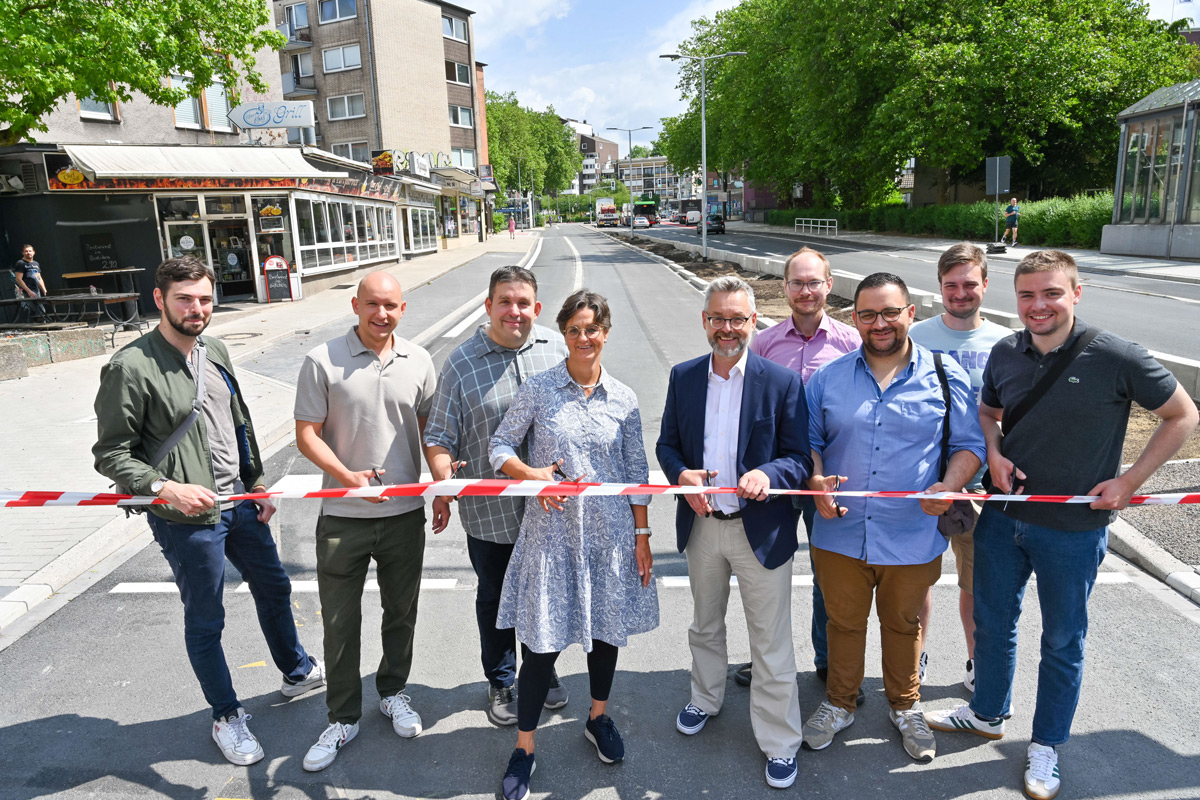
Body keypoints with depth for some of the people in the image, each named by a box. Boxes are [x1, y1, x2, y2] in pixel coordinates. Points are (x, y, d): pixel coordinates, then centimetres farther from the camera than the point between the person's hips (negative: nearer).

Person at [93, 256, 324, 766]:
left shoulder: (215, 352, 5)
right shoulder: (131, 367, -16)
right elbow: (111, 454, -13)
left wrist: (258, 485, 13)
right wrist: (165, 487, -25)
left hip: (240, 502, 7)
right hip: (187, 519, -7)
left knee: (273, 588, 21)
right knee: (205, 621, 9)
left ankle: (297, 673, 45)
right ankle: (227, 717, 31)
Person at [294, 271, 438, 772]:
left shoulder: (418, 362, 0)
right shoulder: (323, 362, -9)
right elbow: (307, 434, -6)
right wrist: (346, 476, -21)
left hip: (405, 511, 3)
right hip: (343, 515, -2)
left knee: (401, 612, 17)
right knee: (340, 621, 9)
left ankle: (393, 691, 40)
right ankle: (343, 718, 28)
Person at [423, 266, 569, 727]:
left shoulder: (557, 347, -1)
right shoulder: (461, 363, -8)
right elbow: (439, 437, -8)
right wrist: (443, 479, -25)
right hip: (489, 511, -2)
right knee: (495, 599, 16)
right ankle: (501, 682, 39)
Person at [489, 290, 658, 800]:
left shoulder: (624, 399, 1)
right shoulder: (537, 390, -4)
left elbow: (636, 474, 5)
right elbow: (500, 447, 1)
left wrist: (642, 536, 4)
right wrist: (532, 474, -17)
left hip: (609, 530, 3)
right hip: (552, 529, -2)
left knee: (607, 629, 17)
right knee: (541, 642, 1)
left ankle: (598, 719, 43)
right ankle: (524, 747, 22)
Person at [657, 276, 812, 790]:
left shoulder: (783, 382, -11)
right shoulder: (683, 377, 0)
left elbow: (801, 459, -10)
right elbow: (667, 443, 6)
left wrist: (767, 474, -30)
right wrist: (681, 474, -15)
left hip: (761, 530, -3)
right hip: (701, 525, 4)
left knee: (771, 644, 8)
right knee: (704, 625, 25)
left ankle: (779, 743, 28)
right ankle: (706, 698, 50)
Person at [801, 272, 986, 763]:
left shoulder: (945, 376, -2)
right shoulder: (828, 378, 2)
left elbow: (969, 444, 2)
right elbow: (807, 441, 7)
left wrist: (950, 485, -17)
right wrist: (816, 482, -12)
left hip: (912, 537, -1)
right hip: (840, 534, 1)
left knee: (904, 624, 19)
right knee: (844, 622, 17)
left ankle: (905, 706, 43)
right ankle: (839, 703, 40)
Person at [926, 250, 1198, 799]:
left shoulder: (1115, 357, -16)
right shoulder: (1006, 353, -3)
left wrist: (1130, 480, -12)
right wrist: (994, 453, -6)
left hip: (1074, 529, -4)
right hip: (1002, 515, 4)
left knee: (1062, 640, 14)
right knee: (992, 621, 19)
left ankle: (1046, 745, 35)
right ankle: (987, 713, 42)